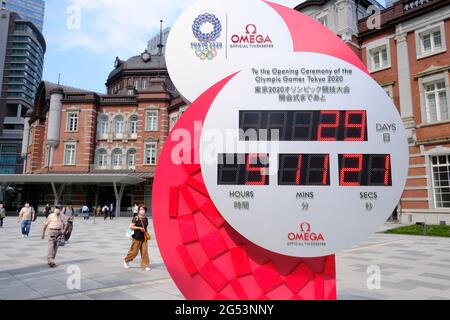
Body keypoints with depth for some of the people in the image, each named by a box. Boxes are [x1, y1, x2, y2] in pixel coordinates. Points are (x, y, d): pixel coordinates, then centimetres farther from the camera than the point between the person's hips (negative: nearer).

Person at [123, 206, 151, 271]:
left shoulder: (146, 219, 7)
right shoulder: (136, 218, -11)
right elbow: (131, 227, -16)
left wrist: (145, 231, 10)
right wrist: (139, 228, -21)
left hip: (144, 238, 5)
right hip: (137, 238, -5)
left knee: (144, 252, 0)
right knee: (134, 252, 4)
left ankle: (145, 265, 8)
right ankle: (126, 260, 31)